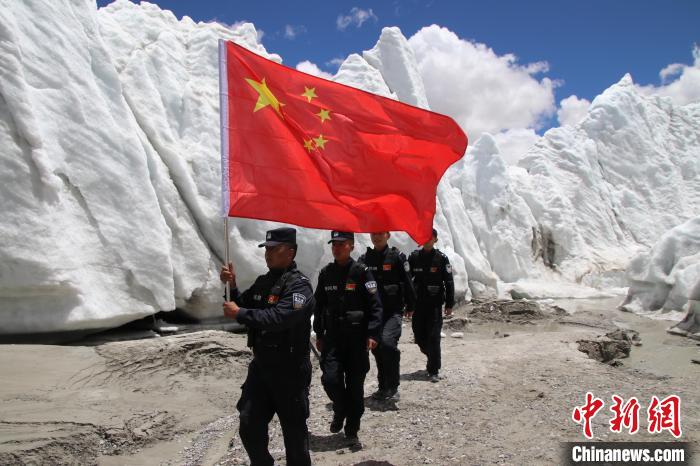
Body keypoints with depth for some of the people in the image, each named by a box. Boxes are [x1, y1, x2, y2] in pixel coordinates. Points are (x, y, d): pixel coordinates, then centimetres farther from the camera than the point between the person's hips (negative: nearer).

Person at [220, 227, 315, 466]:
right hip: (261, 365, 7)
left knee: (294, 429, 6)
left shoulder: (299, 285, -16)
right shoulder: (263, 282, 10)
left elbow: (279, 318, -29)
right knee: (249, 425, 12)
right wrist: (232, 286, -2)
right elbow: (242, 305, 16)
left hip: (290, 371, -7)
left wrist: (240, 313, -21)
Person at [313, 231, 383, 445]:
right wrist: (319, 334, 13)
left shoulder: (361, 272, -7)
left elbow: (375, 305, -9)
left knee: (355, 384, 4)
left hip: (357, 336, -3)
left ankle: (352, 431, 21)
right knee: (330, 378, -8)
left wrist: (373, 334, -16)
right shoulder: (326, 273, 6)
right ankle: (340, 410, 25)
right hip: (332, 335, 3)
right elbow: (319, 305, 13)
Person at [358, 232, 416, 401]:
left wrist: (410, 306, 2)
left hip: (393, 311, -4)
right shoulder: (364, 259, 7)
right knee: (376, 348, 10)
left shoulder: (397, 257, -4)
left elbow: (407, 283, 0)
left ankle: (393, 388, -8)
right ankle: (383, 387, 27)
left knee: (387, 342, -22)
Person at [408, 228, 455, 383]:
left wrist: (449, 304, -2)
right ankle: (432, 358, 37)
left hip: (435, 304, -3)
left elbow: (449, 282, 0)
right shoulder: (414, 257, 4)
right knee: (419, 336, 10)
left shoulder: (441, 258, -2)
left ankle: (434, 370, 5)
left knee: (433, 337, -6)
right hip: (417, 304, 3)